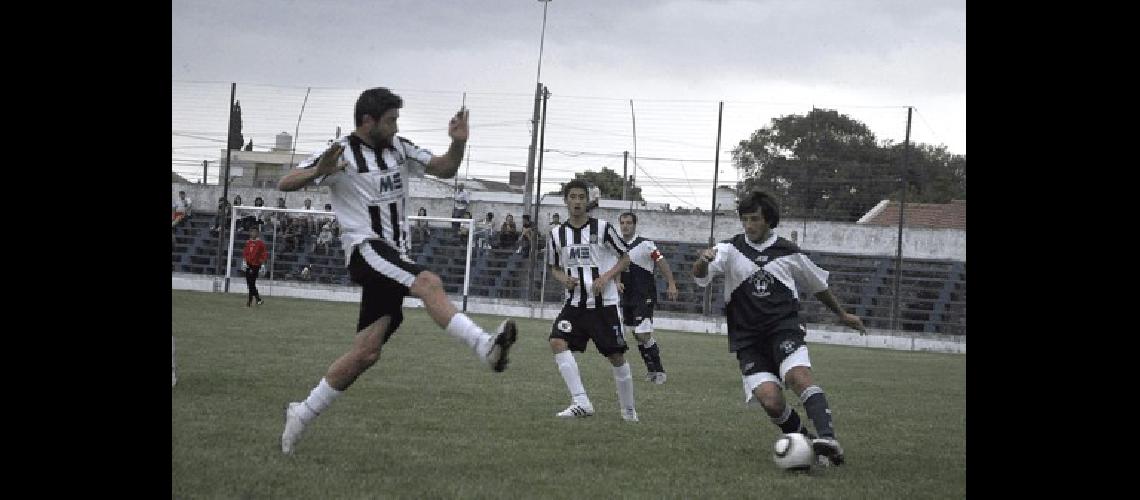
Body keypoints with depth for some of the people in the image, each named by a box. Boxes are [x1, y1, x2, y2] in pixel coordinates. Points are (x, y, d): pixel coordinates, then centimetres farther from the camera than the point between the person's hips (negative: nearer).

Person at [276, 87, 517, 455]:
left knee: (366, 352, 3)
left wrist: (458, 144, -6)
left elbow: (444, 169, 15)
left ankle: (302, 414, 14)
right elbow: (285, 184, -11)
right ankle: (487, 347, -47)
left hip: (395, 257, 7)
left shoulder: (399, 148, 12)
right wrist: (318, 173, -32)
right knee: (428, 282, -33)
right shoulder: (343, 152, -6)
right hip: (366, 248, -7)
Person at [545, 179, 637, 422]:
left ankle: (628, 409, 20)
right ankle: (581, 403, -19)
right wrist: (564, 279, -5)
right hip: (575, 303, 3)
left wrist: (606, 277, -13)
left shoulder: (603, 228, -5)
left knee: (616, 356, 1)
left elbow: (624, 258, 3)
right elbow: (554, 267, 18)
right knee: (557, 341, -20)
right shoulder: (557, 234, 5)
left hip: (604, 303, -3)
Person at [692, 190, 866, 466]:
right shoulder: (731, 249, 5)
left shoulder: (788, 253, 9)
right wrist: (703, 261, -36)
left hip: (785, 327, 0)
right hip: (747, 338, 0)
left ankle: (827, 438, -40)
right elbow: (699, 275, -12)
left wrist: (842, 314, 35)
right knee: (770, 400, -18)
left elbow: (817, 285, 26)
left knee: (799, 375, -30)